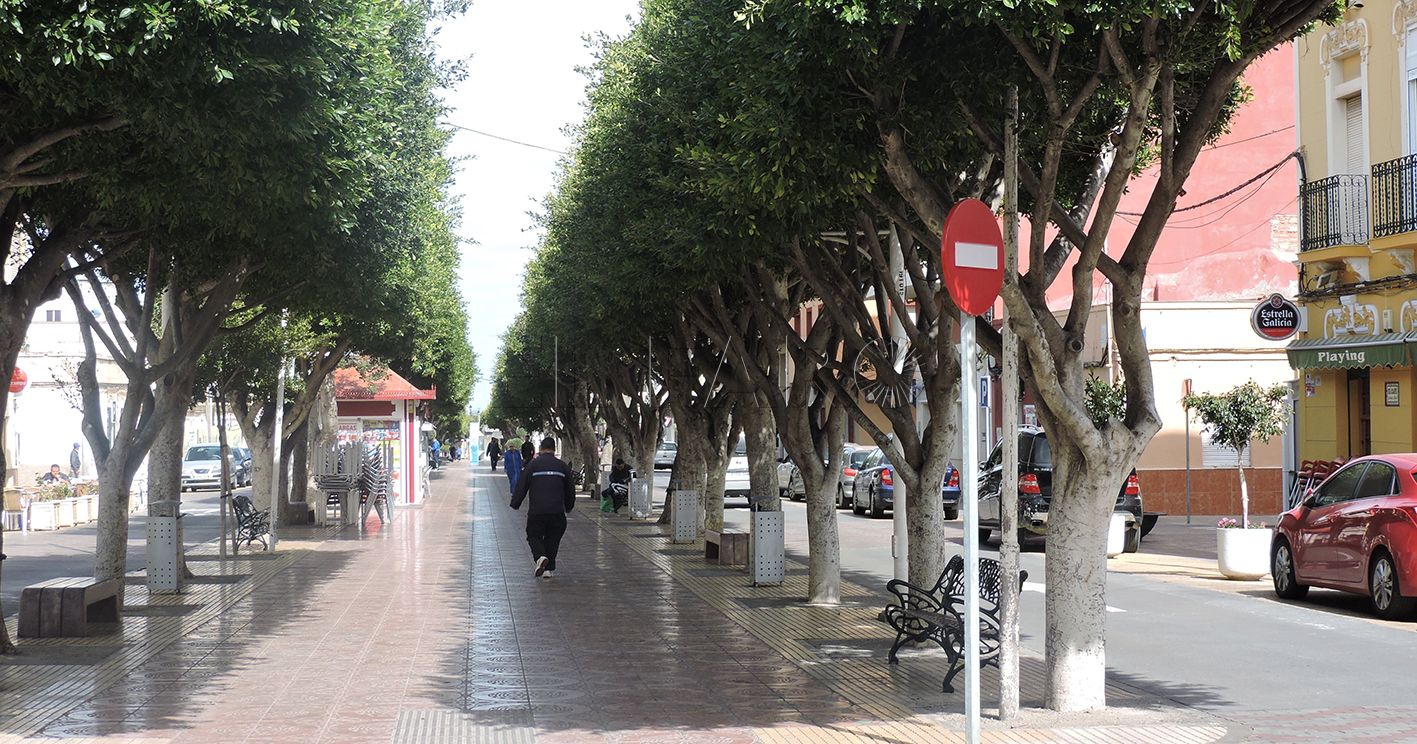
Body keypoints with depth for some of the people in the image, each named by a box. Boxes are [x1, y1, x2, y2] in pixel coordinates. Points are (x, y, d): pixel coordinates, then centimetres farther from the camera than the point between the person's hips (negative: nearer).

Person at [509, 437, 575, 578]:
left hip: (536, 511, -2)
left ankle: (540, 556, -18)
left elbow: (521, 487, 1)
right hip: (557, 512, 2)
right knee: (552, 539, 14)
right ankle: (549, 568, 12)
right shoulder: (562, 466, 8)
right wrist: (568, 507, 31)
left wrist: (515, 504, 14)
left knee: (534, 536, 10)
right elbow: (570, 490, 16)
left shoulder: (532, 465, 1)